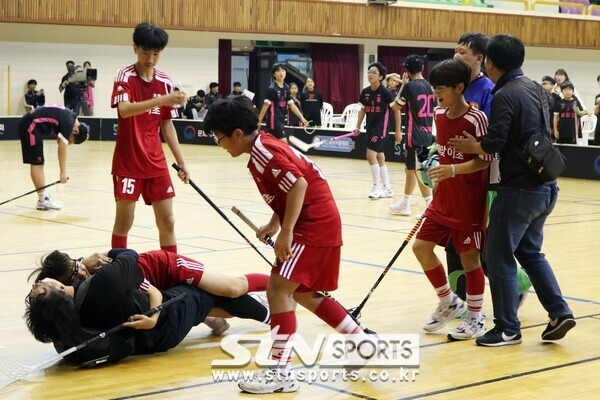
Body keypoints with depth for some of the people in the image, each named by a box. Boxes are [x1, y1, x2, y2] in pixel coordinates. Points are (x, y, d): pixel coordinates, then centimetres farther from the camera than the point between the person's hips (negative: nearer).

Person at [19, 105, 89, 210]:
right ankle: (43, 201, -7)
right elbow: (62, 148, -20)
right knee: (36, 163, -8)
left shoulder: (71, 117, 10)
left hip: (29, 125, 10)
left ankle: (44, 197, 14)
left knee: (39, 163, 11)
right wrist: (63, 172, -19)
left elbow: (60, 141, 9)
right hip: (30, 125, -10)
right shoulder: (68, 122, -18)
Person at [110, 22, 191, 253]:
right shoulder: (125, 76, -10)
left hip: (156, 163, 5)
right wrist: (163, 100, -41)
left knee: (167, 221, 5)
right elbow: (124, 109, -30)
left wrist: (181, 162, 9)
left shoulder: (166, 82, 5)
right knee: (124, 221, 0)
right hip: (128, 163, -5)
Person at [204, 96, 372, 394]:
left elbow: (299, 184, -26)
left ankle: (281, 371, -10)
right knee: (303, 293, 18)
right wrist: (274, 223, 9)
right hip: (320, 223, 11)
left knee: (278, 288, -12)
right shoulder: (264, 147, 13)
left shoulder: (263, 153, -17)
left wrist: (286, 231, -26)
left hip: (314, 226, -11)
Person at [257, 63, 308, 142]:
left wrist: (301, 118, 12)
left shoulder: (286, 88, 11)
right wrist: (259, 121, -14)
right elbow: (266, 105, -14)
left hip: (282, 120, 8)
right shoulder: (272, 89, -12)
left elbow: (291, 105, 15)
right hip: (274, 119, -8)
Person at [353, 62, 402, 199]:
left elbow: (396, 110, -9)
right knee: (380, 158, 11)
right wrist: (357, 127, 8)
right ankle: (387, 188, 19)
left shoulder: (385, 92, -14)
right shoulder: (365, 92, 2)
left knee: (371, 155, -16)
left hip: (381, 127, -6)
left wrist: (398, 130, -9)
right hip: (370, 128, 6)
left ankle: (376, 187, -4)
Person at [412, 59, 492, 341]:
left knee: (469, 257, 0)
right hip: (443, 198, 7)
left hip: (468, 202, -7)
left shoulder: (476, 119, -17)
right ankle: (449, 302, 22)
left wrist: (453, 170, -31)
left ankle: (475, 318, 15)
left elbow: (484, 160, -19)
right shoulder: (440, 115, 5)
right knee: (421, 246, 5)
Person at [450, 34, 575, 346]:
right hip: (545, 186, 9)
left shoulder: (504, 96, -15)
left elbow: (493, 145, -24)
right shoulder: (535, 88, 10)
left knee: (499, 257, 2)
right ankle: (559, 312, 16)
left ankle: (507, 329, 8)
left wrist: (469, 147, -4)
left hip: (519, 189, -9)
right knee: (529, 251, 21)